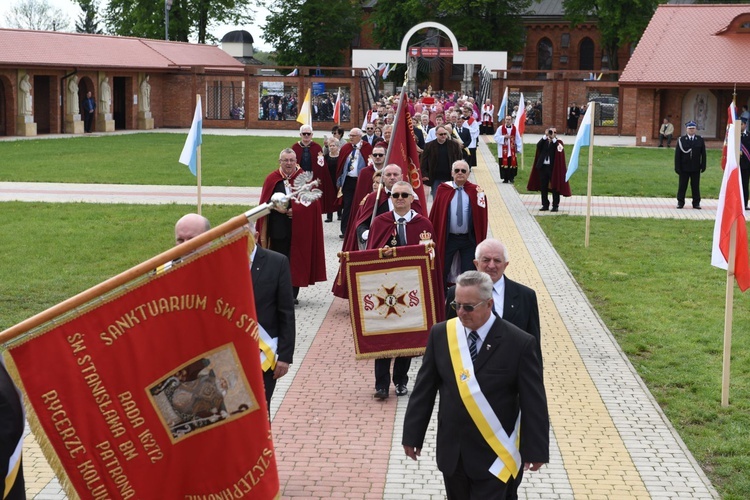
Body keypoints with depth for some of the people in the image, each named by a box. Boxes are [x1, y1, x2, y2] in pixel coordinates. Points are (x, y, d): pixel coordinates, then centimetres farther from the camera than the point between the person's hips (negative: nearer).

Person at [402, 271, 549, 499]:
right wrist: (413, 435, 4)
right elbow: (425, 389, 4)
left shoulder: (519, 343, -12)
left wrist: (535, 449, -6)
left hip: (493, 455, -4)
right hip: (451, 451, 4)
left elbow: (533, 402, -8)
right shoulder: (440, 334, -2)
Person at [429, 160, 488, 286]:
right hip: (447, 238, 0)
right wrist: (433, 236, -3)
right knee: (442, 271, 7)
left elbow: (482, 214, -3)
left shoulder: (475, 191, 1)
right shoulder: (443, 189, -1)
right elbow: (435, 214, -2)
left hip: (469, 239, 0)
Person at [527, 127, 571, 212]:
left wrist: (553, 138, -17)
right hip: (543, 167, 4)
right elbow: (538, 145, -11)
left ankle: (555, 205, 5)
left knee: (554, 186, -1)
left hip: (553, 168, -3)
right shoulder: (544, 141, 9)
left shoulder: (558, 142, 2)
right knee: (543, 187, 7)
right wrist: (546, 136, -15)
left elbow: (558, 150, -18)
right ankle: (545, 205, 15)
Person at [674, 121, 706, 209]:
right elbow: (677, 154, -2)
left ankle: (696, 203, 13)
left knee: (696, 186, 6)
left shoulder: (700, 140, 4)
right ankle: (680, 202, 15)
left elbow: (703, 154, 6)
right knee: (682, 185, 5)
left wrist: (703, 166, 0)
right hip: (684, 168, -1)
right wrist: (677, 167, -7)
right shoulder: (681, 140, 0)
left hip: (696, 168, 1)